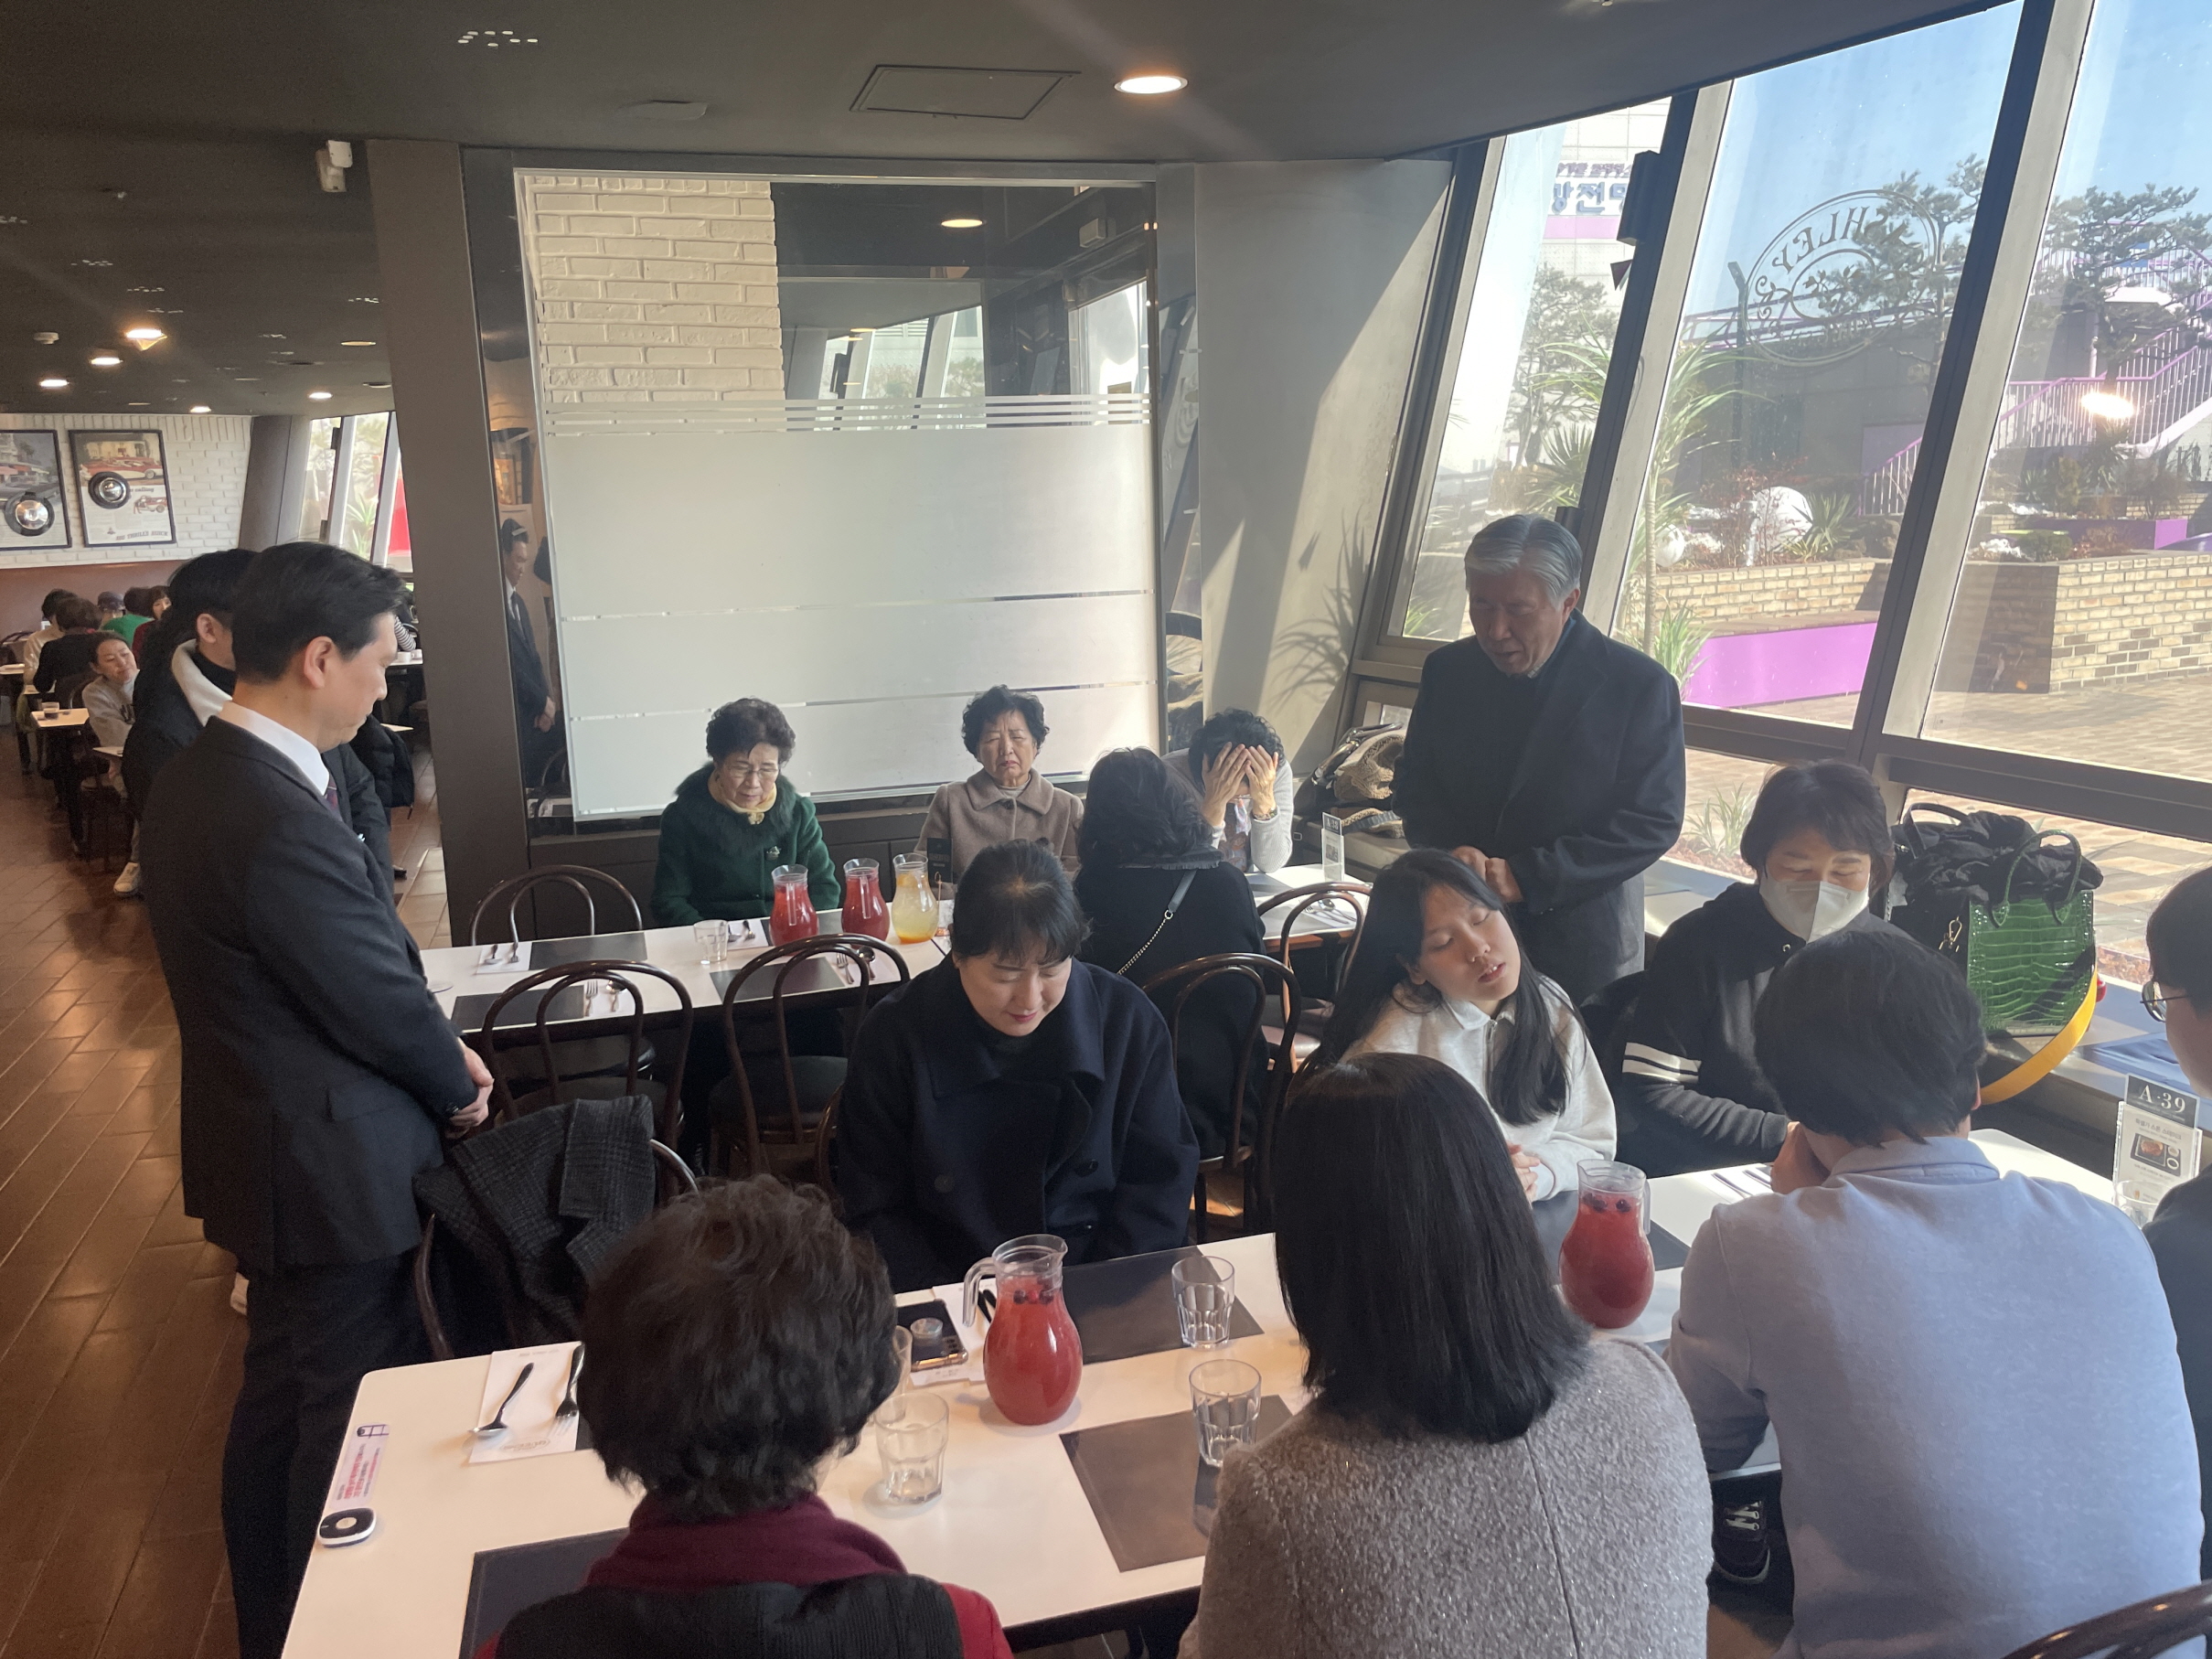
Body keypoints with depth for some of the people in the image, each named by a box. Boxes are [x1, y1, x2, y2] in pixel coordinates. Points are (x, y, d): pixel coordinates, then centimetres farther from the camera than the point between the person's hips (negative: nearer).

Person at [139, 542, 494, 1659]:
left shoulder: (200, 776, 3)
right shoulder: (281, 821, -30)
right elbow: (380, 1000, -21)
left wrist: (437, 1050, 2)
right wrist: (456, 1090, -3)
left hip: (265, 1142, 10)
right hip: (332, 1165, -10)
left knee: (281, 1390, 24)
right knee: (357, 1414, 7)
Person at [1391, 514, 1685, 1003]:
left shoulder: (1640, 686, -11)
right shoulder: (1447, 669, 2)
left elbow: (1653, 821, -12)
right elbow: (1414, 789, 7)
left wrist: (1527, 876, -21)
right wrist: (1449, 851, -15)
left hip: (1579, 945, -3)